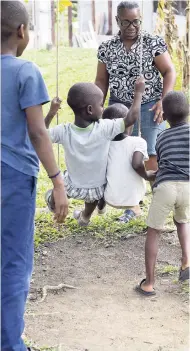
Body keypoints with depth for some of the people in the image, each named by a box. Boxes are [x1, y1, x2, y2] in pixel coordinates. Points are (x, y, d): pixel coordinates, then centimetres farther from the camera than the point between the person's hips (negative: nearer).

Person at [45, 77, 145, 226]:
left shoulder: (64, 131, -24)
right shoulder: (104, 129, -29)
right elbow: (131, 118, -22)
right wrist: (139, 92, -12)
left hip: (73, 188, 0)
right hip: (97, 190, 0)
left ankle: (53, 202, 59)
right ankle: (85, 217, 56)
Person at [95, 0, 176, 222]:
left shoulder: (153, 43, -3)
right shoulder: (107, 48, 4)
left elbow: (169, 72, -2)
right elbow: (101, 82, 10)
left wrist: (164, 101, -13)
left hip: (149, 106, -3)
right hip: (120, 107, 3)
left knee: (153, 157, -8)